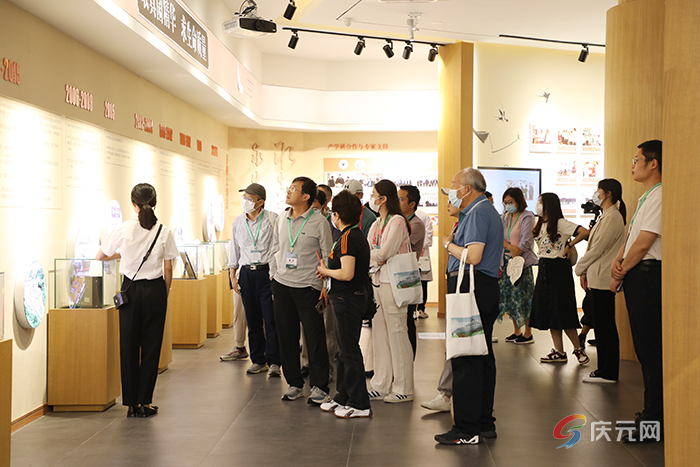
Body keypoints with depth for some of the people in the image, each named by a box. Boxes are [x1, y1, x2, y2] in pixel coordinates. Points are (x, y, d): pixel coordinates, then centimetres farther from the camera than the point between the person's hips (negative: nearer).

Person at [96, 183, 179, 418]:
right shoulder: (164, 232, -4)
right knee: (151, 346, 7)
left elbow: (101, 256, 9)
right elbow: (168, 269, 0)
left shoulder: (123, 230, -5)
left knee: (129, 345, 9)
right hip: (155, 290, 0)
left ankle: (132, 403, 14)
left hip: (130, 290, 0)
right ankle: (145, 402, 11)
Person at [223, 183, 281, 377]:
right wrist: (232, 275, 11)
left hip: (267, 272, -4)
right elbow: (234, 250, 16)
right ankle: (258, 360, 18)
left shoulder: (272, 219, -3)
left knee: (271, 319, -5)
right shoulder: (238, 222, 10)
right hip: (246, 274, 4)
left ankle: (273, 362, 2)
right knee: (253, 320, 8)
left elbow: (277, 248, -4)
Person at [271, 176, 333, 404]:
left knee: (315, 337, -1)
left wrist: (326, 286, -9)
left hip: (308, 286, -5)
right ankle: (294, 384, 20)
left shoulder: (319, 221, -7)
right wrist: (273, 274, 15)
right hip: (282, 284, 5)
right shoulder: (282, 219, 9)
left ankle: (319, 387, 9)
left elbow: (327, 256, -5)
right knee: (287, 336, 8)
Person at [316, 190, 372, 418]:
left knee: (350, 352, -3)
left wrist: (326, 271, -10)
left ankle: (360, 405, 4)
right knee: (345, 351, 17)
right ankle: (343, 398, 27)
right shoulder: (358, 235, 13)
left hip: (347, 298, -10)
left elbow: (347, 273, -27)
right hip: (346, 298, 10)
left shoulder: (348, 238, -18)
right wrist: (328, 273, 11)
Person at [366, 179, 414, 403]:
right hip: (376, 280, 9)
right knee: (379, 333, 10)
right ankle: (381, 386, 18)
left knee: (396, 333, -4)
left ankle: (403, 389, 5)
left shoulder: (397, 222, -10)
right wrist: (375, 259, -8)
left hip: (392, 282, -9)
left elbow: (384, 253, -17)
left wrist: (368, 254, -3)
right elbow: (367, 252, 12)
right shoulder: (376, 224, 16)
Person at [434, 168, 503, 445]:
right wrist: (458, 214, 20)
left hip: (471, 288, -11)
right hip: (487, 288, 11)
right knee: (482, 357, 13)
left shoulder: (478, 212, -12)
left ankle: (467, 430, -4)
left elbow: (473, 256, -22)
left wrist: (449, 245, -4)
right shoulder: (487, 210, 21)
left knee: (465, 361, -8)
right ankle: (485, 423, 20)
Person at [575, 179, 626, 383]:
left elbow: (598, 249, -15)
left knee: (605, 327, -4)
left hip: (602, 281, -10)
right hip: (597, 279, 10)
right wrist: (586, 272, 14)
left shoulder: (612, 217, -14)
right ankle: (605, 369, 18)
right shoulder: (606, 216, 18)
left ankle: (608, 373, 2)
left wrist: (580, 269, -4)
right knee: (602, 326, 12)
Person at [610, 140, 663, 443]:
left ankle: (653, 421, 1)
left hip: (648, 275, -10)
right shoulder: (646, 197, 19)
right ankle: (652, 412, 25)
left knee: (650, 350, -6)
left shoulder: (660, 197, -15)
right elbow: (631, 237, 19)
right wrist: (618, 261, 0)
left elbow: (643, 244, -18)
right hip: (637, 277, 10)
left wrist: (620, 275, -8)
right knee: (644, 347, 15)